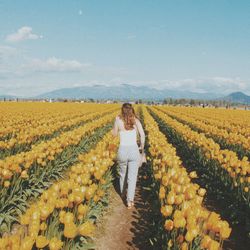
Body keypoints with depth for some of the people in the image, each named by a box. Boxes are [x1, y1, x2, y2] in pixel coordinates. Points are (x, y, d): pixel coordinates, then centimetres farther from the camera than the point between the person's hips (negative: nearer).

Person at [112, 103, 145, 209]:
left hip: (122, 150, 1)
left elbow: (114, 134, 10)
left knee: (122, 173, 24)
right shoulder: (136, 120, 2)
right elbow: (142, 134, -7)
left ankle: (122, 192, 44)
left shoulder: (118, 120, -1)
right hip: (134, 150, 0)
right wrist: (142, 147, 7)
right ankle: (130, 200, -3)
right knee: (132, 177, 3)